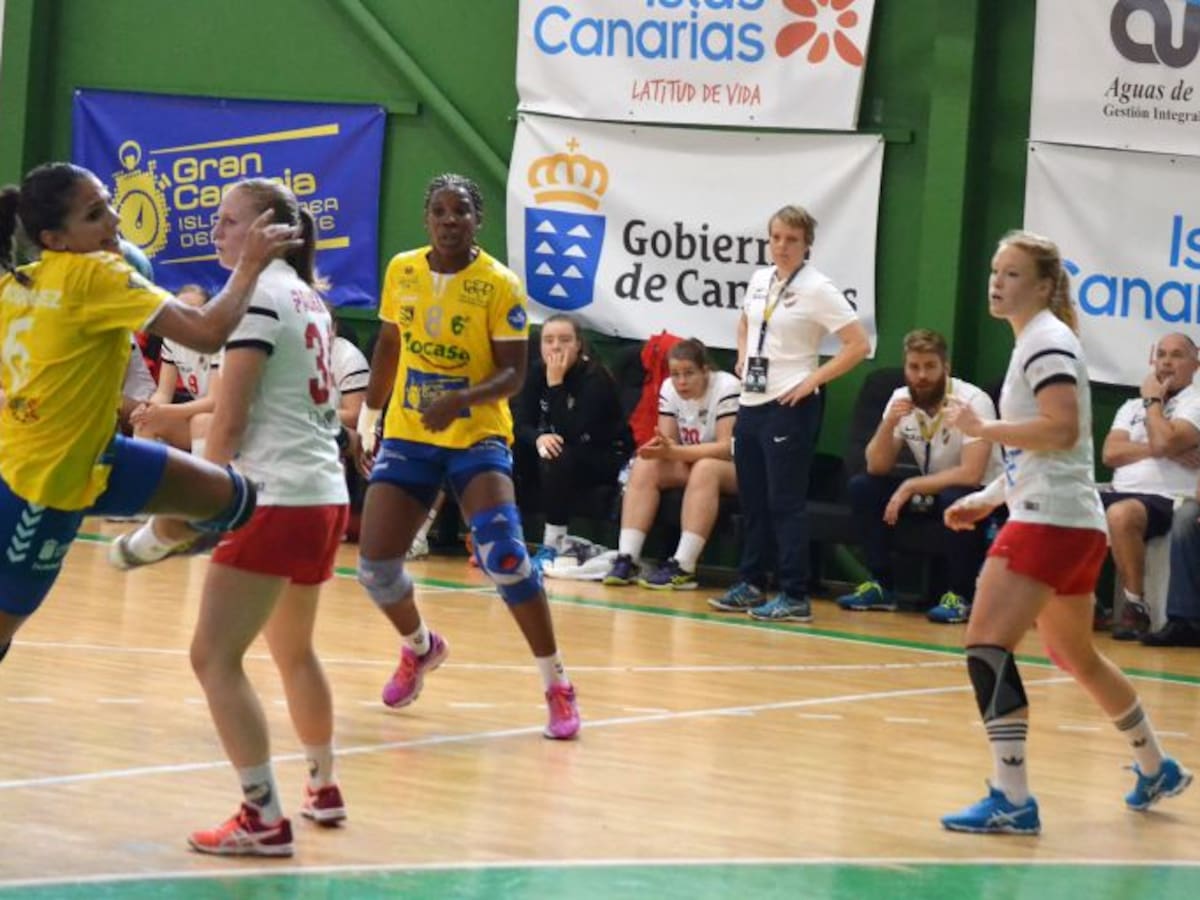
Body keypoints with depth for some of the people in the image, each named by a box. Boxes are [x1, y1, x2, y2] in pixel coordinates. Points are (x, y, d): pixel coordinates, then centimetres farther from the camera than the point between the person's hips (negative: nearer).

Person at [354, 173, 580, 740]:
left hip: (477, 436, -4)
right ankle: (420, 647, 31)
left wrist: (461, 399, -31)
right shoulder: (401, 271, 2)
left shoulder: (500, 286, -11)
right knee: (375, 566, -4)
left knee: (502, 553, -24)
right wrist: (368, 418, 21)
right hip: (408, 436, 4)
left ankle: (556, 685, -11)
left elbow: (514, 374, -14)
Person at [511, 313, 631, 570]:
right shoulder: (537, 374, -2)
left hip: (606, 458, -6)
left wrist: (556, 384, -33)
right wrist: (538, 438, -30)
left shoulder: (595, 377, -21)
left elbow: (572, 433, -31)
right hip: (560, 450, 6)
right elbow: (520, 422, -8)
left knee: (560, 459, -36)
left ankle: (552, 547, -28)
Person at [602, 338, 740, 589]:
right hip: (688, 463, 6)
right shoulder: (669, 389, -3)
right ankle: (627, 559, -26)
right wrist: (658, 447, -30)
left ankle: (682, 567, -41)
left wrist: (674, 451, -35)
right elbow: (669, 441, -3)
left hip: (733, 468, -6)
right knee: (644, 465, -19)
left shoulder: (726, 388, -21)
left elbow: (727, 447, -27)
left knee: (705, 468, -37)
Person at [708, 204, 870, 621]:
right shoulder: (760, 279, 10)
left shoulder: (817, 289, -11)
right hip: (751, 403, 7)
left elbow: (859, 345, -15)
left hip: (789, 407, -7)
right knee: (752, 500, 13)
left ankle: (794, 597, -4)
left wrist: (814, 380, -15)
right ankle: (751, 585, 23)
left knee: (785, 502, -7)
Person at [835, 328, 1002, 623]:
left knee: (955, 499, -38)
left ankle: (960, 595, -20)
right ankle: (881, 585, -4)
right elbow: (877, 467, -8)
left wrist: (910, 487, -28)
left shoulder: (973, 401, -23)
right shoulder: (901, 400, -6)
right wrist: (888, 424, -25)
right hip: (929, 489, 6)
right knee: (862, 486, -12)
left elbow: (971, 474, -31)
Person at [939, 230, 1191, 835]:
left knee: (986, 645, -18)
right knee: (1074, 656, 25)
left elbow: (1063, 429, -24)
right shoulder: (1035, 342, 19)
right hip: (1073, 523, 11)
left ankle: (1012, 801, -22)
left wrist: (982, 429, -17)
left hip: (1051, 522, -11)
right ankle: (1155, 768, 40)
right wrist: (988, 498, 20)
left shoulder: (1046, 341, -10)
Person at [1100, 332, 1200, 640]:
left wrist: (1153, 400, 1)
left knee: (1120, 514, -38)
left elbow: (1164, 441, -15)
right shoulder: (1132, 407, 23)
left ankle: (1136, 608, -24)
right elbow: (1110, 454, 6)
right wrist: (1163, 451, -6)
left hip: (1166, 500, -6)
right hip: (1120, 495, 6)